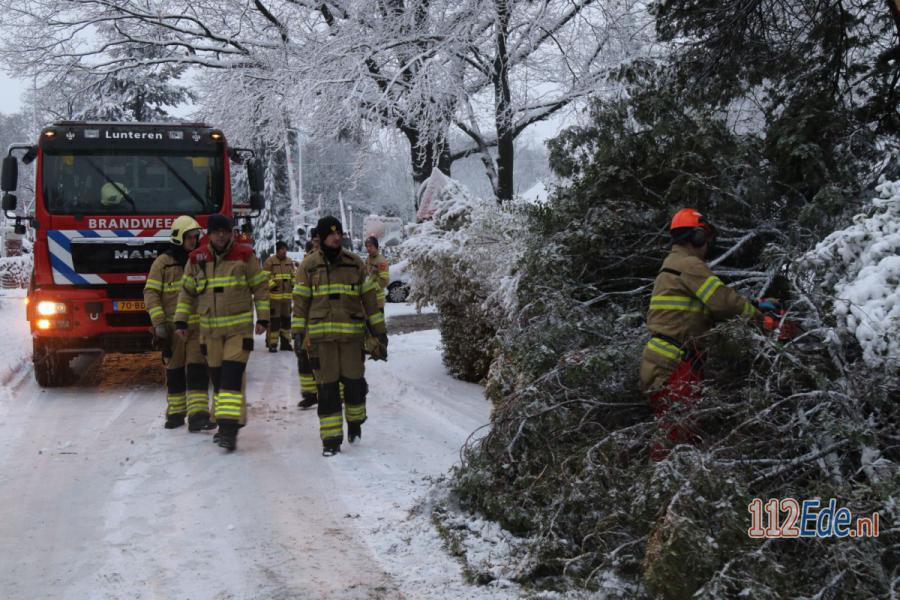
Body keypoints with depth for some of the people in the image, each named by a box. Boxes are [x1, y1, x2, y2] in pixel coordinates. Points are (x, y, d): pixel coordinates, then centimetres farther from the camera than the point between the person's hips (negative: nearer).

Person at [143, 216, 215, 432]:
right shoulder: (163, 262, 0)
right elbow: (151, 293, -3)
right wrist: (158, 322, -13)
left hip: (198, 326, 2)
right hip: (172, 327, -2)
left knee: (198, 369, -8)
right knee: (174, 371, 8)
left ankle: (198, 416, -13)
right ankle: (175, 414, 20)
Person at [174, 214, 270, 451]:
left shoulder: (245, 255, -3)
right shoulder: (197, 259, 4)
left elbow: (260, 286, 2)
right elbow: (187, 291, 11)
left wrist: (263, 318, -1)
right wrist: (181, 321, 6)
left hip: (240, 327, -3)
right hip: (210, 328, 3)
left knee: (233, 375, -12)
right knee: (217, 376, 9)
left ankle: (230, 428, -16)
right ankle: (224, 423, 21)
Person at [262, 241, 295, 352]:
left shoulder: (290, 262, 14)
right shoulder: (270, 261, -7)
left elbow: (293, 275, 22)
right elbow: (265, 276, -11)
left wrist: (294, 284, 7)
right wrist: (272, 285, -19)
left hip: (287, 295, 6)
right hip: (274, 296, -6)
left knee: (286, 318, 12)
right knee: (274, 319, -7)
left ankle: (285, 342, 21)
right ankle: (273, 344, -4)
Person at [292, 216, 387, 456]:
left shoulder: (355, 263, 8)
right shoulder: (308, 265, 4)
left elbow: (369, 297, 11)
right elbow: (300, 300, 5)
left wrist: (379, 328, 9)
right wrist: (298, 331, -2)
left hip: (351, 333, 1)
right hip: (320, 334, -1)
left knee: (354, 381, -2)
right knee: (327, 387, 1)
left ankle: (355, 421, 27)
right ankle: (331, 439, 8)